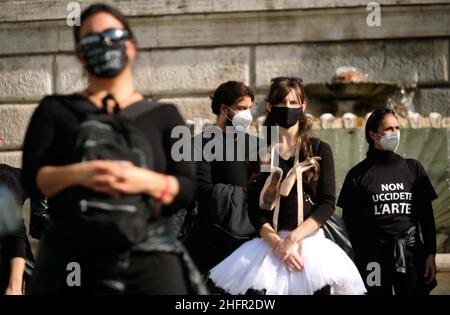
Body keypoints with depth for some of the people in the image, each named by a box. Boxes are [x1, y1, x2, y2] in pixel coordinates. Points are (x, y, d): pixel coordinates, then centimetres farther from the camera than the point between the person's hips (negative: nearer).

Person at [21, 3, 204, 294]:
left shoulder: (163, 116, 15)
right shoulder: (55, 111, 14)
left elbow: (187, 188, 6)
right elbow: (32, 177, 3)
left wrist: (147, 181, -13)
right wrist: (75, 174, -16)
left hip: (150, 255, 0)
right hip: (72, 257, 0)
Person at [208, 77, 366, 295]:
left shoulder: (319, 150, 9)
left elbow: (327, 204, 0)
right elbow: (254, 210, 2)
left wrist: (292, 239, -11)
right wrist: (277, 244, -13)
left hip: (311, 242, 0)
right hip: (269, 243, 0)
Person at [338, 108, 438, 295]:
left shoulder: (413, 168, 9)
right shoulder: (358, 174, 2)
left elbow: (426, 216, 9)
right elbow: (350, 223, 4)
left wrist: (431, 254, 3)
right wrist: (352, 262, -1)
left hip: (411, 253, 2)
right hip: (373, 257, -2)